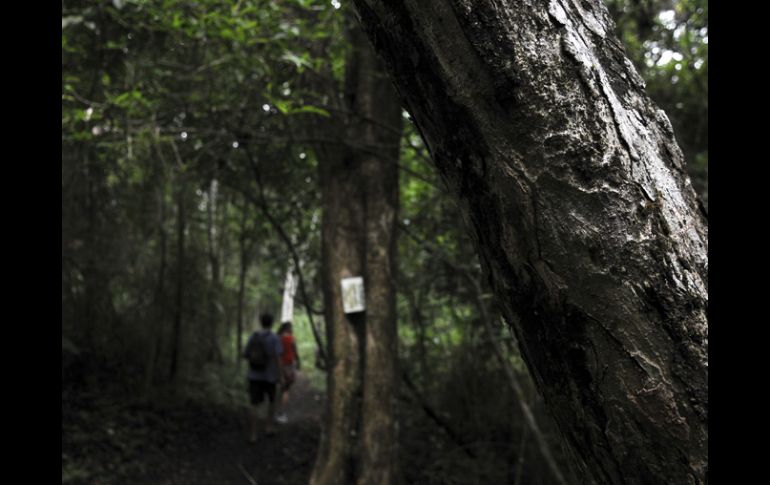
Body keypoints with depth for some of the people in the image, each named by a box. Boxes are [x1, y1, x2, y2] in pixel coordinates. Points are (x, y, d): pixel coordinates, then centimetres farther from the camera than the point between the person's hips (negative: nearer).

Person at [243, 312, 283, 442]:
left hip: (254, 375, 2)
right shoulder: (275, 338, -10)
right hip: (269, 376, -2)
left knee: (255, 405, 1)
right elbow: (277, 357, -17)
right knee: (272, 400, 22)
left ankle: (252, 435, -5)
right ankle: (268, 427, 19)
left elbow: (245, 355, 7)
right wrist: (280, 375, -10)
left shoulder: (253, 336, 2)